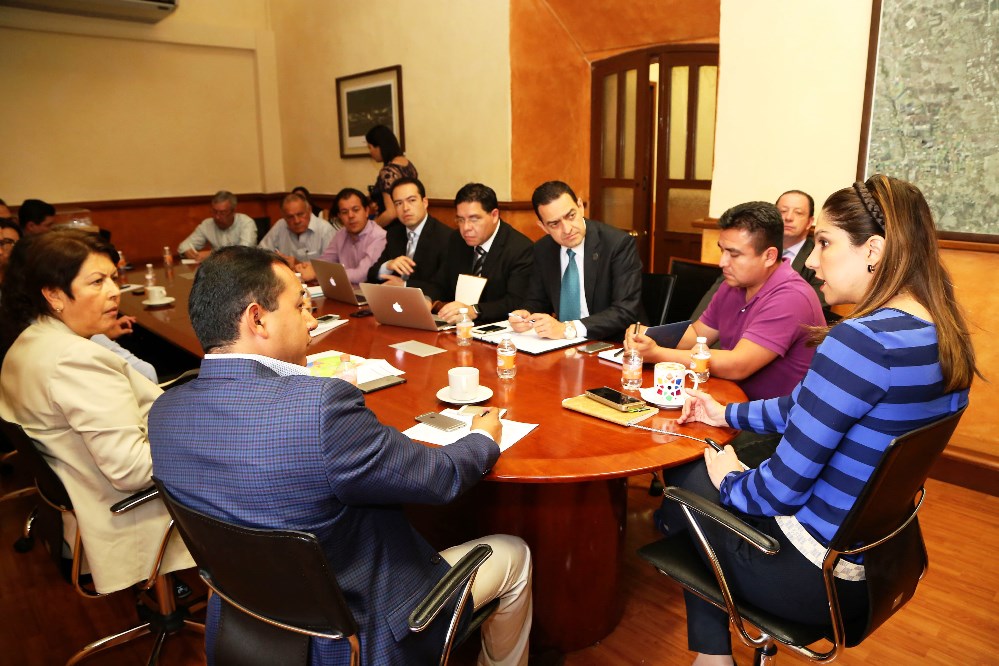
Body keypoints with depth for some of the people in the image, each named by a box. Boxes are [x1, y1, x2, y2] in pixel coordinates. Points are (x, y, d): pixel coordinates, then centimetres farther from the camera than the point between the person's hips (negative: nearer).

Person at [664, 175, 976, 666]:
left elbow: (781, 490, -25)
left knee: (684, 483, 14)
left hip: (820, 577, -8)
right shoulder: (945, 339, 0)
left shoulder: (862, 341, -28)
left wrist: (729, 482, -4)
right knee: (704, 465, 19)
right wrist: (728, 415, 18)